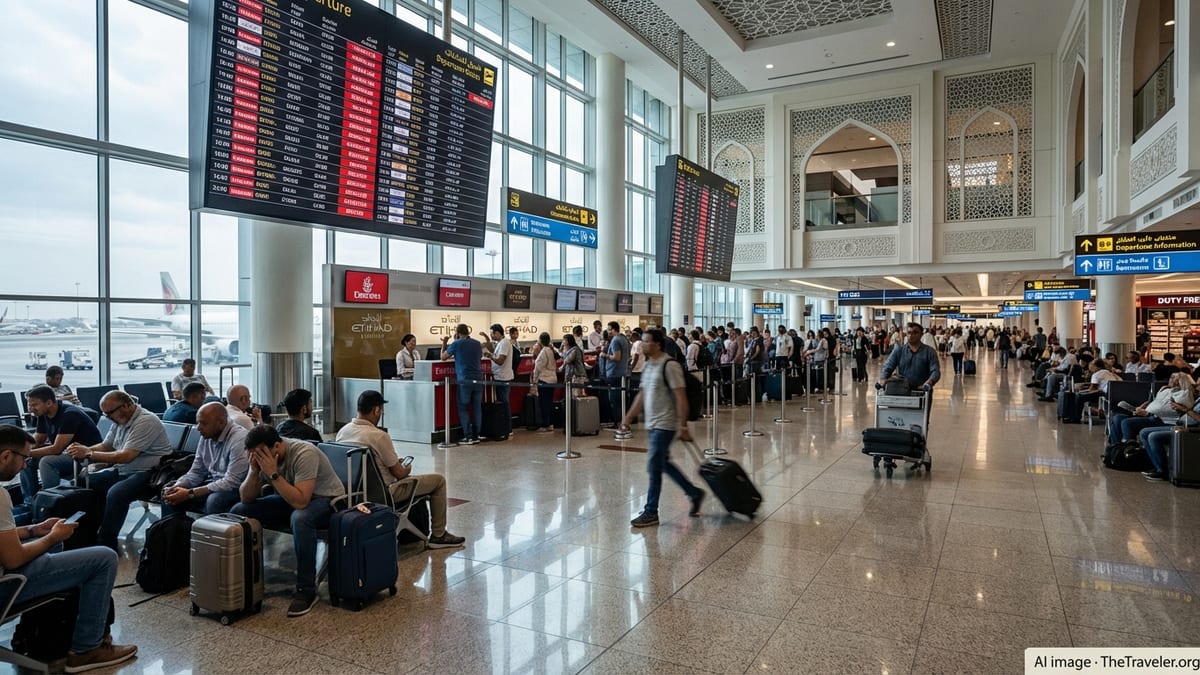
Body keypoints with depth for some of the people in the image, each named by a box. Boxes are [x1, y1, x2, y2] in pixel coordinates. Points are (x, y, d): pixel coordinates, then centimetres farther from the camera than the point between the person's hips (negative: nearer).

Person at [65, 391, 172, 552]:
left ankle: (107, 546, -17)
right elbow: (105, 445, 19)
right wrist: (84, 450, -2)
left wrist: (89, 454, -18)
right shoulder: (120, 420, 11)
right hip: (122, 471, 10)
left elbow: (126, 456, -24)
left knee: (116, 493, -31)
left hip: (148, 473, -10)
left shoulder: (145, 421, -19)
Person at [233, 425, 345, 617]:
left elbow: (300, 502, -37)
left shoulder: (304, 454, -30)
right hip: (291, 499, 7)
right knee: (239, 511, -7)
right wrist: (254, 470, -22)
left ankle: (306, 590, -25)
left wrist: (273, 473, -36)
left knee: (300, 518, -39)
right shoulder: (262, 456, -9)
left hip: (326, 499, -7)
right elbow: (246, 498, -5)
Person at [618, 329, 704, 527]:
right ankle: (695, 494, 31)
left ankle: (651, 513, 6)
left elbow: (681, 397, -18)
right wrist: (629, 417, 16)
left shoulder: (669, 365, -16)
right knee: (663, 464, 16)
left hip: (664, 425, -9)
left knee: (654, 467, -5)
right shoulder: (648, 366, 11)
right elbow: (642, 395, 19)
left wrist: (683, 426, -21)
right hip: (652, 424, 9)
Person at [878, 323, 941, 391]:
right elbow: (887, 368, 4)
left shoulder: (930, 351, 7)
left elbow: (935, 372, -4)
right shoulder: (898, 350, 11)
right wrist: (883, 380, -17)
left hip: (922, 391, -1)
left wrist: (928, 384, -24)